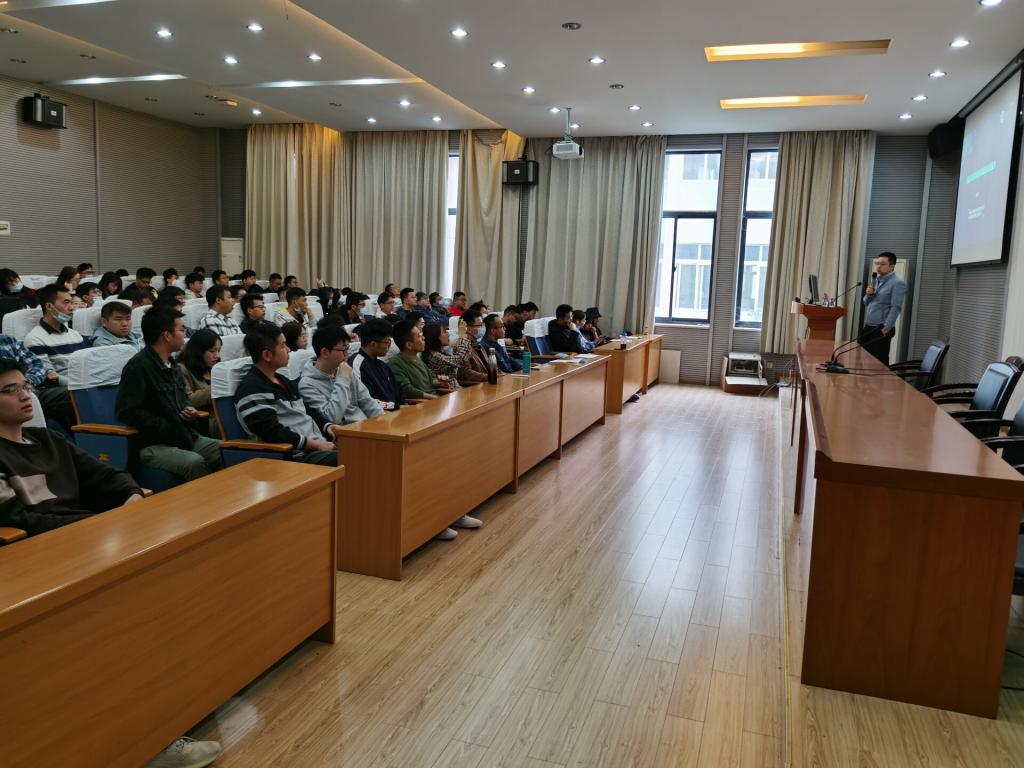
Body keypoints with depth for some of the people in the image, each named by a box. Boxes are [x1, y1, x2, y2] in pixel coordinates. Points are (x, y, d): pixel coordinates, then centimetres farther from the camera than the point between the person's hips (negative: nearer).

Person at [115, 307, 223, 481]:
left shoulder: (173, 367, 16)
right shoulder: (138, 367, -11)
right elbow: (126, 412, -17)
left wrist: (190, 410, 7)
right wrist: (168, 428, -18)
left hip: (184, 437, 8)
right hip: (152, 445, -8)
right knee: (195, 462, -33)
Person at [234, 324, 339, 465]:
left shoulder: (284, 381, 20)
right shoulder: (252, 390, -9)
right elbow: (273, 433, -18)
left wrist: (326, 426, 7)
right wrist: (317, 445, -16)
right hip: (295, 456, -9)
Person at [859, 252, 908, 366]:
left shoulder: (897, 283, -11)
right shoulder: (876, 280, 15)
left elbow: (895, 308, -18)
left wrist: (886, 328, -22)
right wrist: (868, 295, -1)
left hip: (881, 329, -8)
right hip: (868, 327, 8)